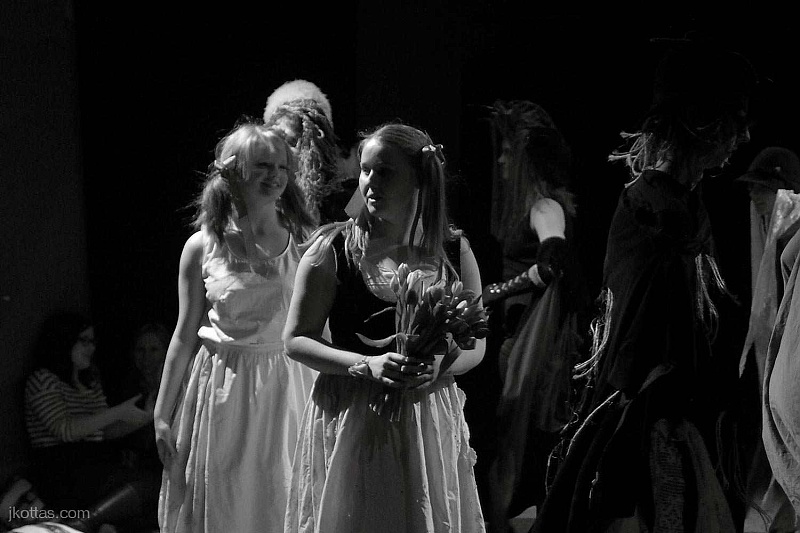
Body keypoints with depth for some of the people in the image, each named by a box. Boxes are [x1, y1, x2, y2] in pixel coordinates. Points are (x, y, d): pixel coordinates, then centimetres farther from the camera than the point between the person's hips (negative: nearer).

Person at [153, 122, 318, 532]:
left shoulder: (304, 241, 0)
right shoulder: (202, 247, -3)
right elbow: (185, 334, 3)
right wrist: (161, 414, 4)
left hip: (288, 389, 1)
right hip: (222, 389, -1)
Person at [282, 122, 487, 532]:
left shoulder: (455, 251, 2)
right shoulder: (333, 248, -5)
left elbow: (476, 343, 8)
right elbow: (296, 339, -4)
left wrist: (439, 365, -14)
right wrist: (368, 365, -18)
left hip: (431, 422, 2)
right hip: (349, 420, -2)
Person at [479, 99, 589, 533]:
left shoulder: (546, 207, -14)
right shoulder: (534, 203, 13)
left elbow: (554, 259, -31)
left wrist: (499, 292, -23)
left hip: (539, 342, -8)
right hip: (518, 334, 8)